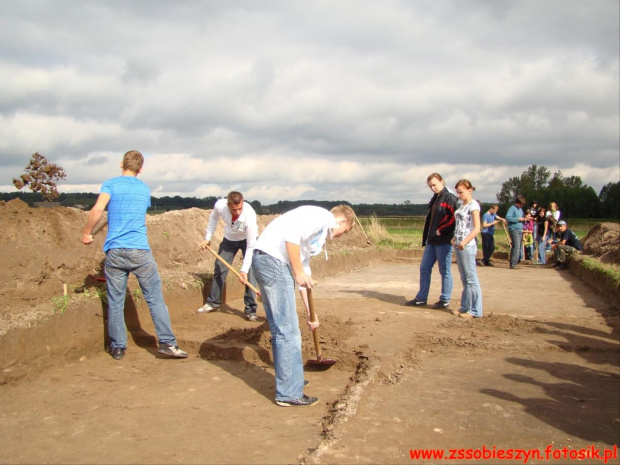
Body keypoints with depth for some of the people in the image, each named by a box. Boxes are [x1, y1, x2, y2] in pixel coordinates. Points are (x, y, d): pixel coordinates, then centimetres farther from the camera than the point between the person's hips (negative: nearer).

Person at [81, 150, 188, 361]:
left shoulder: (111, 184, 2)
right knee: (155, 299, 5)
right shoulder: (145, 189, 13)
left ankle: (118, 347, 16)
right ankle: (167, 342, 4)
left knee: (115, 303, 8)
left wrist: (87, 233, -2)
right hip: (140, 251, 1)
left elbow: (98, 209, -14)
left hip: (114, 252, -1)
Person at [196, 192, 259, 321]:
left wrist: (244, 270, -36)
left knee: (250, 272, -14)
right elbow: (214, 218, -4)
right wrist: (208, 238, -4)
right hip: (229, 239, 4)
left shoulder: (249, 215, -40)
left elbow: (251, 246, -34)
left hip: (248, 239, -3)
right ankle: (213, 303, 25)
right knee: (219, 268, 8)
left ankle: (250, 310, -6)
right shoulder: (220, 205, -32)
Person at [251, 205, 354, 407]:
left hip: (266, 261, 10)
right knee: (288, 331, -4)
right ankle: (289, 393, 4)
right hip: (273, 259, -10)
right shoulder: (322, 216, -3)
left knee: (280, 328, 19)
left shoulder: (320, 231, 26)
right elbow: (291, 235, -20)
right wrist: (299, 272, -13)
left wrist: (310, 313, 32)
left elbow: (304, 266, 29)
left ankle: (288, 379, 33)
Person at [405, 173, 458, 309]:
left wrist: (440, 231, -15)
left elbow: (454, 218, -19)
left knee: (445, 271, 2)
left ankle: (445, 300, 12)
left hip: (444, 241, -9)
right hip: (431, 241, 9)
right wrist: (425, 238, 16)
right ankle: (421, 298, 19)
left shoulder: (449, 198, -10)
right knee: (424, 269, 11)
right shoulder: (434, 199, 17)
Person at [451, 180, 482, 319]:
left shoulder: (473, 205, -8)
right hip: (459, 245, 8)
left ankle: (475, 311, 1)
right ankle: (465, 307, 19)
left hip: (467, 246, -8)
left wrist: (464, 242, -25)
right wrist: (454, 238, 10)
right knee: (464, 279, 13)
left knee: (471, 279, -4)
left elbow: (477, 228, -16)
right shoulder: (462, 205, 16)